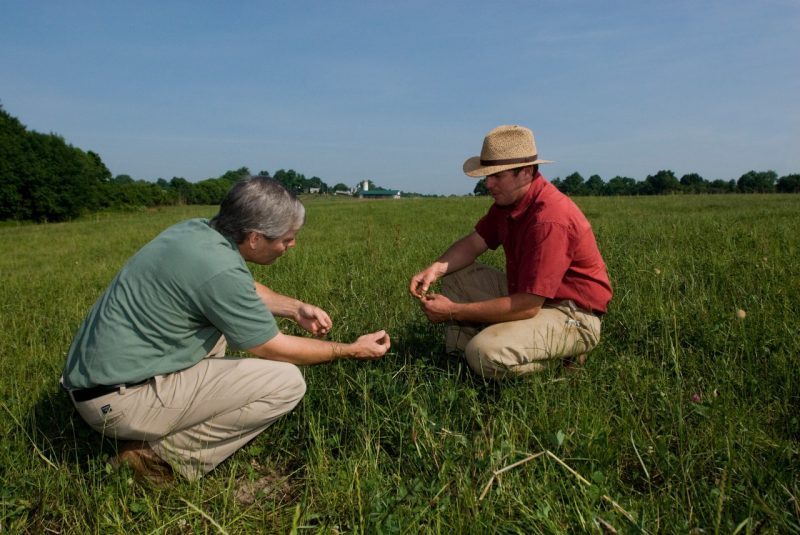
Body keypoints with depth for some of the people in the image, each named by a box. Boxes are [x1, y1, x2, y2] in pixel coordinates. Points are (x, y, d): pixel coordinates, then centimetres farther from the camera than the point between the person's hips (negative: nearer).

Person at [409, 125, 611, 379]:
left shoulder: (549, 220, -29)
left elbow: (527, 306, -30)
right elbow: (474, 243, 8)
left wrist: (454, 312, -23)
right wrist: (436, 268, -13)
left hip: (573, 316, -9)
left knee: (485, 353, -31)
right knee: (456, 277, 7)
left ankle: (561, 356, -5)